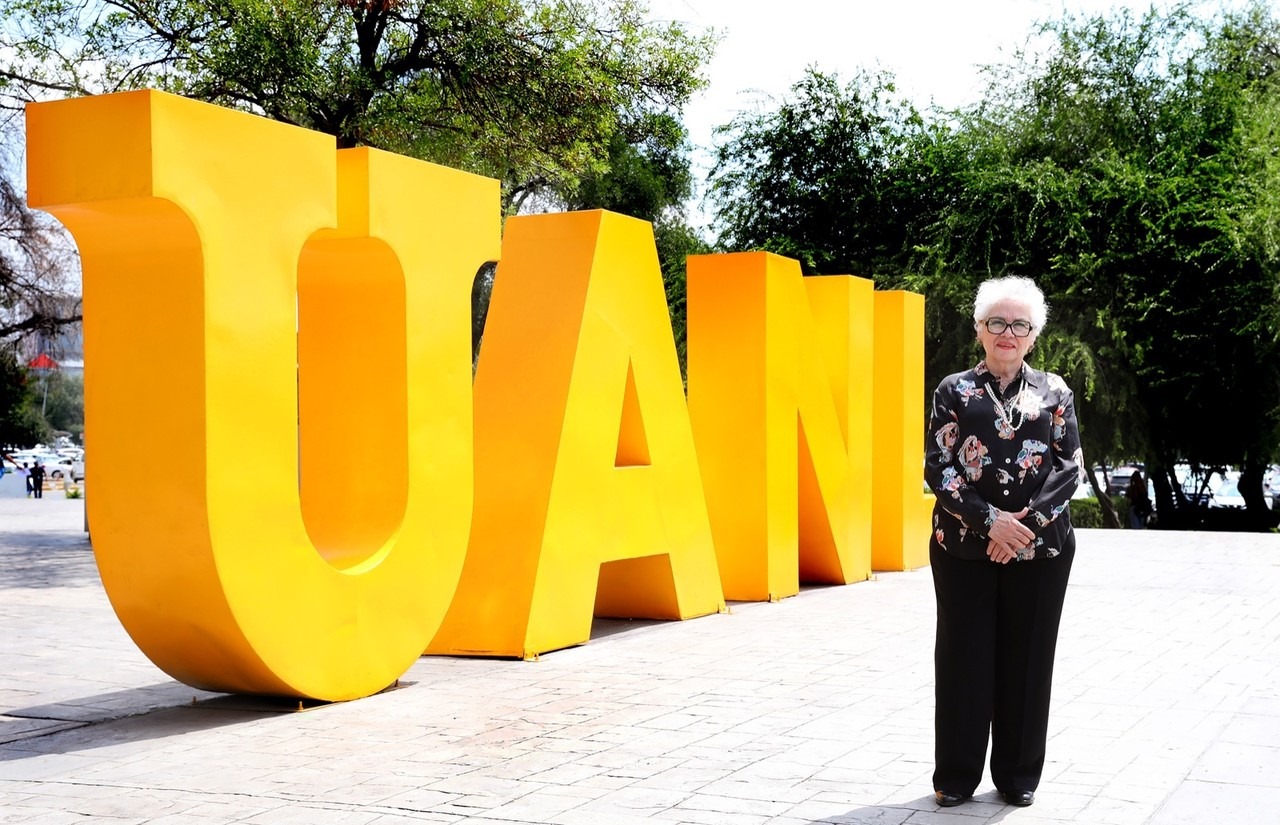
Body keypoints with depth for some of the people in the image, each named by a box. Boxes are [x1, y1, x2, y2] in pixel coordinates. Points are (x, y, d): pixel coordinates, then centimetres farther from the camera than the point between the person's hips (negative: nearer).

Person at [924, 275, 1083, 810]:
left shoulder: (1054, 392, 6)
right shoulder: (954, 391, 2)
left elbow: (1071, 467, 1)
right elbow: (938, 470, -4)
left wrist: (1028, 519, -13)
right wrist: (990, 521, -15)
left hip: (1040, 546, 1)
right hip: (964, 546, -1)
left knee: (1026, 659, 7)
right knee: (964, 658, 3)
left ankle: (1019, 775, 20)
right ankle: (956, 775, 15)